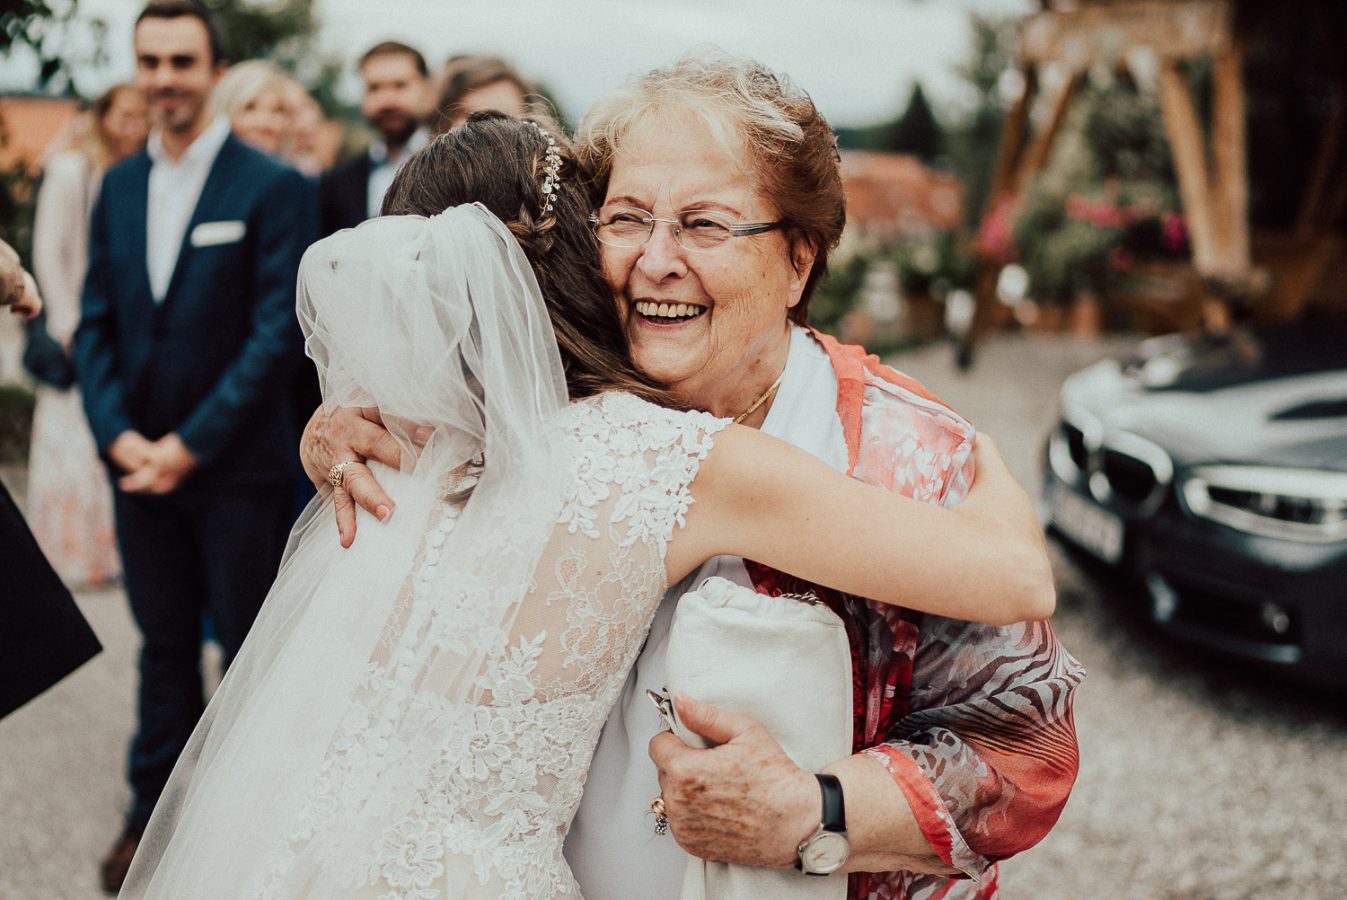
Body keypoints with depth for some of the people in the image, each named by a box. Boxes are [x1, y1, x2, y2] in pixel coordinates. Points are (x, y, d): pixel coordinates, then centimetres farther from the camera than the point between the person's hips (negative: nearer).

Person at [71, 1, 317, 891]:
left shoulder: (275, 188, -8)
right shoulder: (118, 185, 9)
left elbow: (278, 333, -12)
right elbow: (97, 321, 9)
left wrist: (192, 443, -14)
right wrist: (118, 434, -6)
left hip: (239, 468, -4)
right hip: (140, 461, 5)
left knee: (250, 651, 7)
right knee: (165, 645, 15)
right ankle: (156, 809, 29)